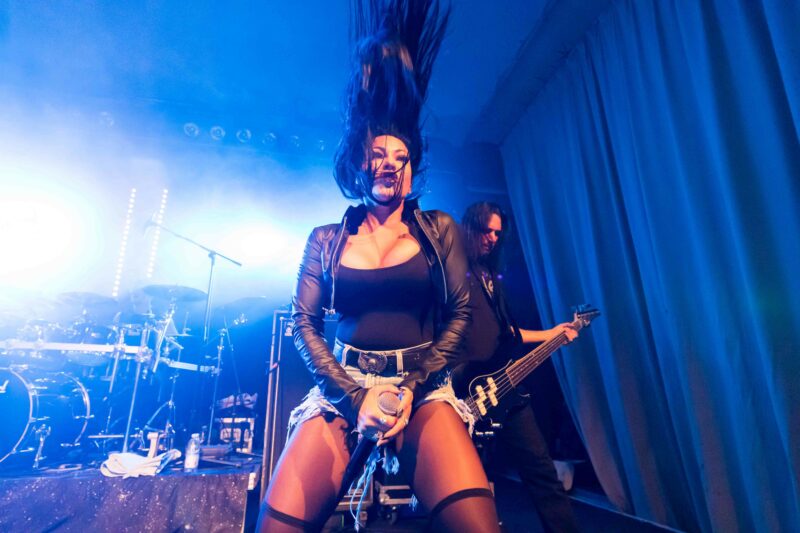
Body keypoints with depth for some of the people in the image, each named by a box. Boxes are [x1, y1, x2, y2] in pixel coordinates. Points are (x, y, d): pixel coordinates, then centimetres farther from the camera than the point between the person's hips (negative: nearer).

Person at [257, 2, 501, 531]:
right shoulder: (326, 240, 9)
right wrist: (357, 396, -8)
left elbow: (460, 314, 3)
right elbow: (304, 323, 5)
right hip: (343, 387, 1)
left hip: (424, 386, 0)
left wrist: (410, 388, -7)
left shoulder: (439, 230, 7)